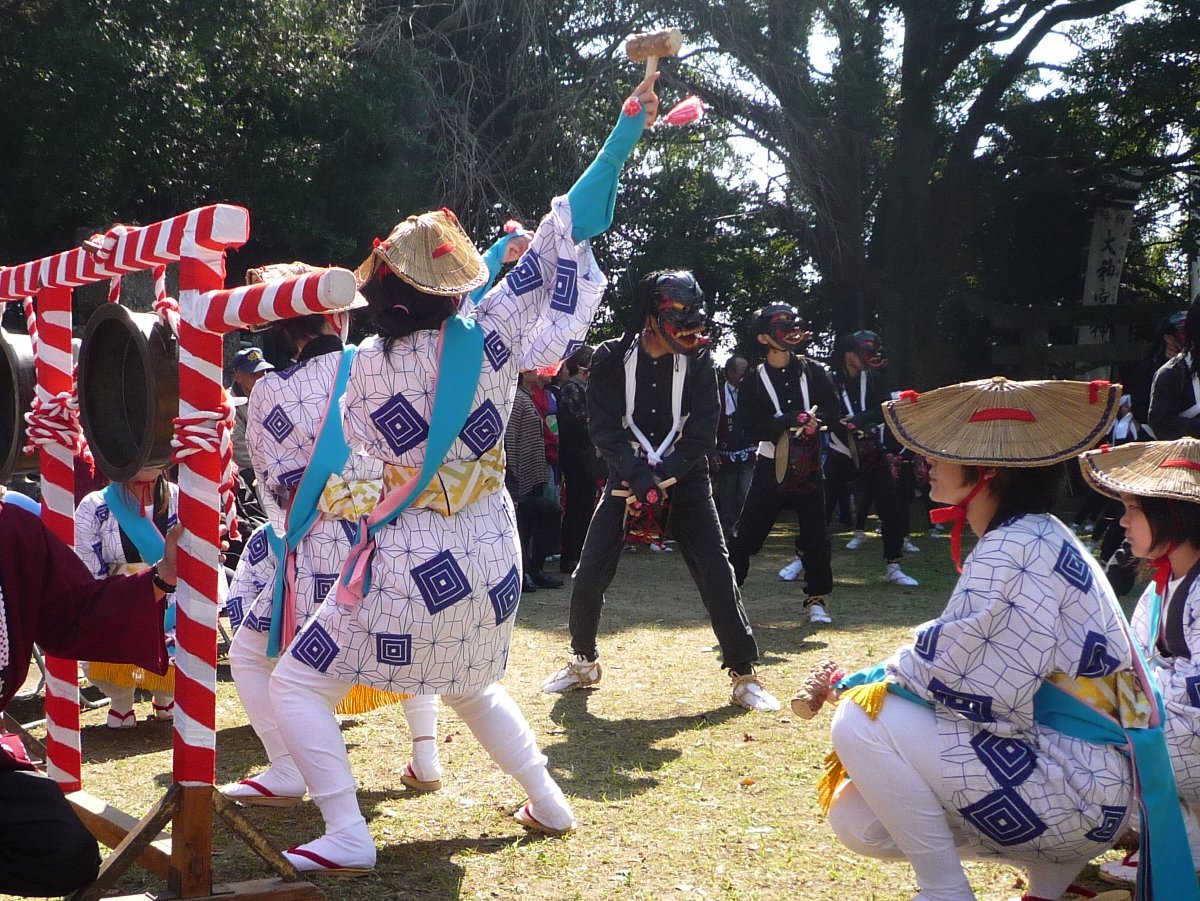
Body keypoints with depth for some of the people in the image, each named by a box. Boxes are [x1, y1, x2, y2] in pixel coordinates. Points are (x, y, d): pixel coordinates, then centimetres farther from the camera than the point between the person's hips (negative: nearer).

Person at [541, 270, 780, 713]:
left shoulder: (697, 360, -6)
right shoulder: (611, 358, -9)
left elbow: (703, 431, -10)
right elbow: (604, 428, -13)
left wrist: (662, 477, -20)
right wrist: (639, 478, -25)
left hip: (684, 478, 0)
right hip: (627, 477, 0)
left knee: (716, 572, -11)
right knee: (590, 573, -5)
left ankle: (744, 676, -1)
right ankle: (583, 662, 18)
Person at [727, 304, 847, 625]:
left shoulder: (814, 373, 3)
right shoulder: (755, 381, 0)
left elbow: (835, 417, -1)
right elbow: (753, 429, -12)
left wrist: (858, 447, -17)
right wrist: (792, 420, -24)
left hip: (809, 468, 1)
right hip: (771, 469, -1)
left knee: (816, 538, 0)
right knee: (746, 535, 1)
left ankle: (816, 600, 14)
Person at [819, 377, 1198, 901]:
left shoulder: (1016, 552, -19)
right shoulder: (1037, 539, 13)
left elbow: (959, 679, -22)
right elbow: (974, 672, 14)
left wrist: (872, 681, -4)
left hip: (1080, 787, -10)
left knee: (860, 721, -14)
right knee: (857, 822, 9)